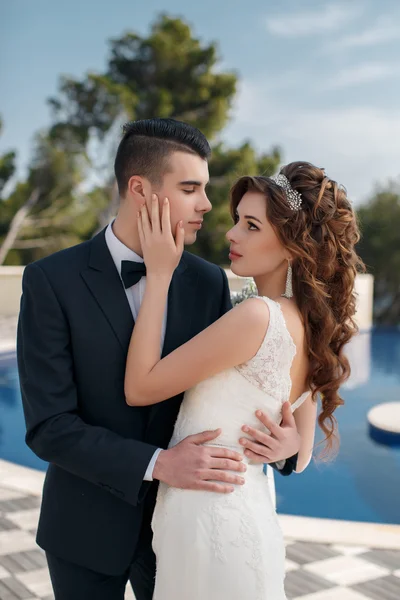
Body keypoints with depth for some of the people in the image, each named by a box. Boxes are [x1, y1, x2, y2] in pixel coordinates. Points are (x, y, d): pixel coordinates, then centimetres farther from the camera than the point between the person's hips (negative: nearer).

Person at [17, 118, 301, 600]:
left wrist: (284, 442, -19)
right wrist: (156, 464, -27)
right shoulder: (52, 281, -16)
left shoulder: (209, 282, -6)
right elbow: (49, 426, -18)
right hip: (86, 528, -2)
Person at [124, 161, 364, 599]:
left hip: (209, 522, -8)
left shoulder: (257, 316, -24)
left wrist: (159, 276, -16)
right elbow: (298, 459, 10)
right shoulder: (308, 324, 2)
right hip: (245, 510, 8)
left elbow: (139, 387, -17)